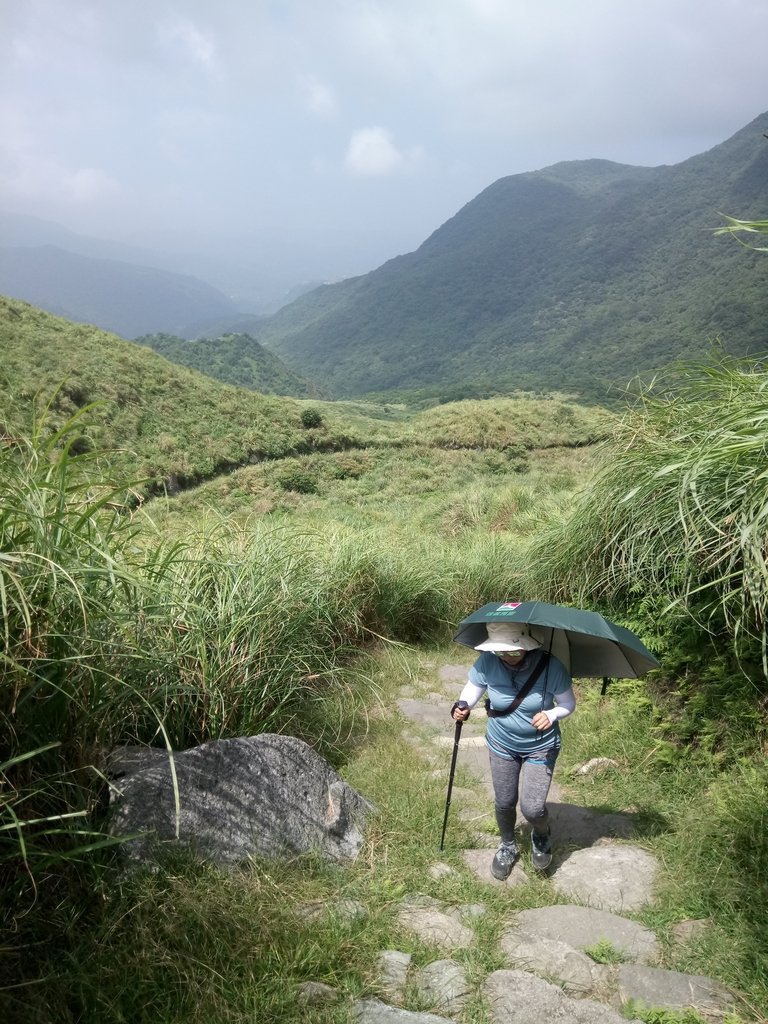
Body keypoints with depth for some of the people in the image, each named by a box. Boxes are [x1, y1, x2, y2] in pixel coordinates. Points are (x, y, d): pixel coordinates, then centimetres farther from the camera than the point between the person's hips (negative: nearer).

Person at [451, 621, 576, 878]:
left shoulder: (550, 665, -26)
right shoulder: (487, 662, -23)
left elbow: (569, 704, -12)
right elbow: (471, 690, -13)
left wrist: (552, 715, -32)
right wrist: (462, 706, -35)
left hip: (541, 747, -2)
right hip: (501, 745, 2)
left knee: (532, 808, -5)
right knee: (504, 803, 14)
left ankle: (542, 836, 33)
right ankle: (507, 846, 47)